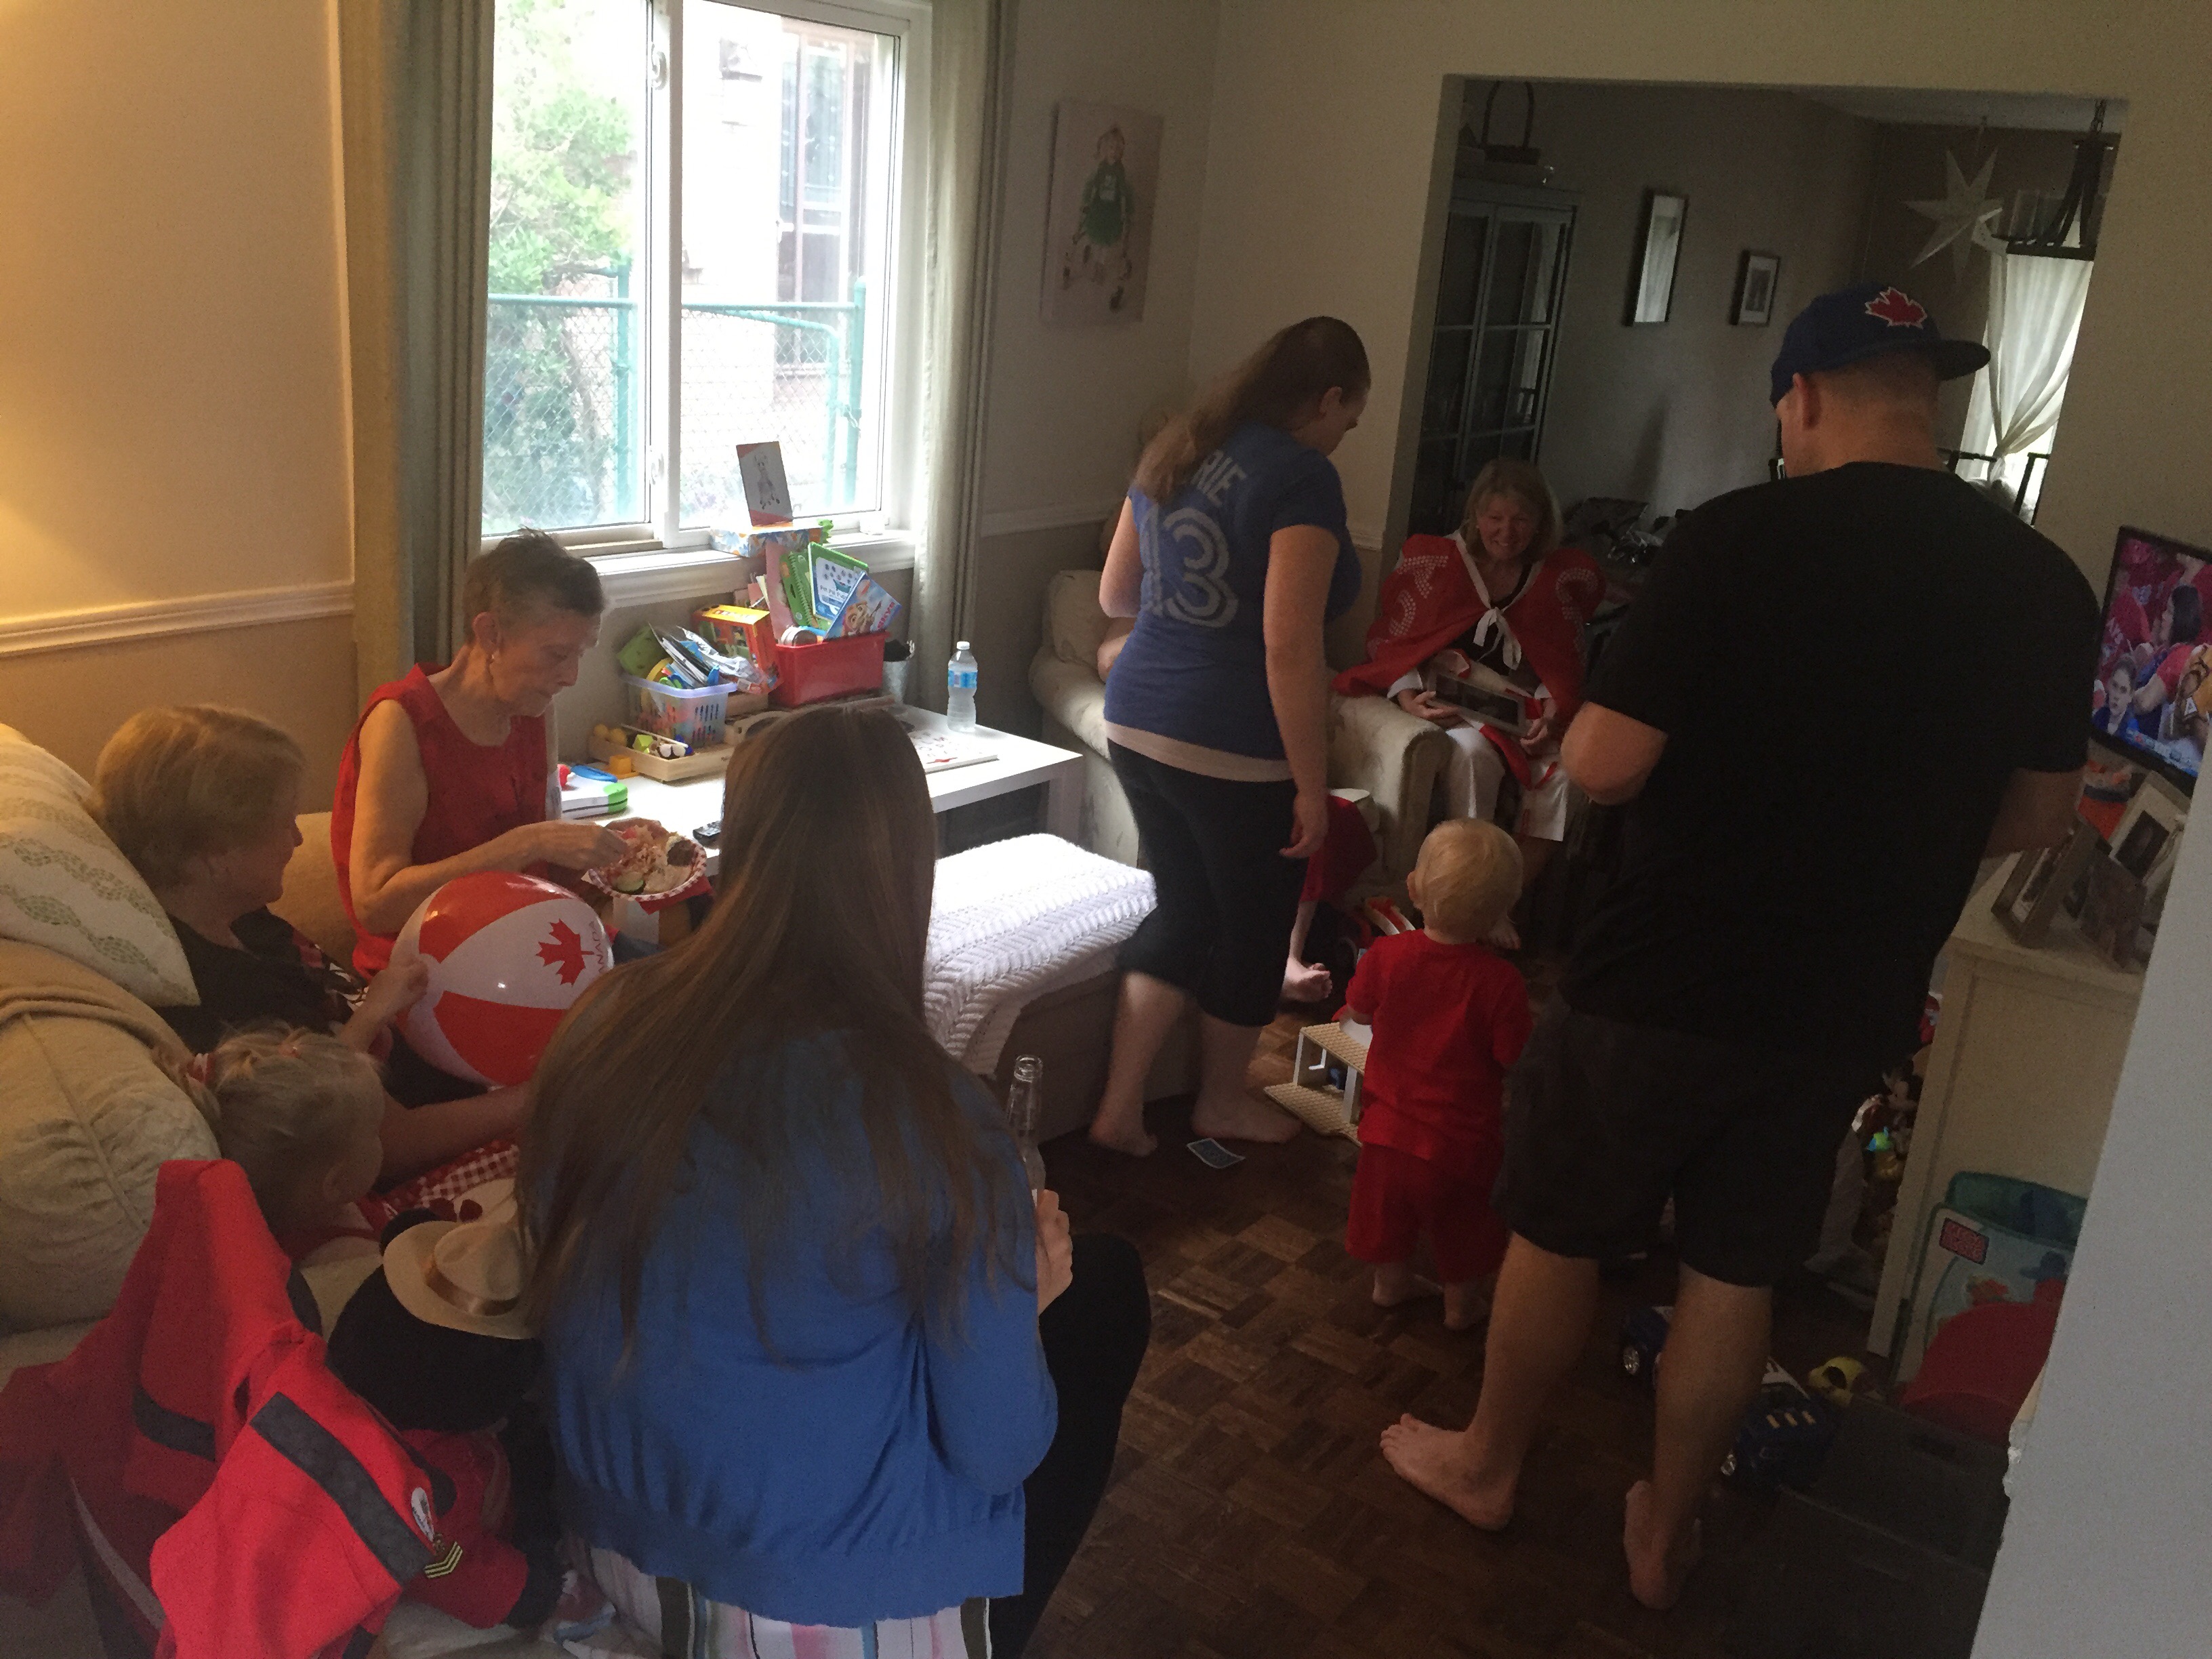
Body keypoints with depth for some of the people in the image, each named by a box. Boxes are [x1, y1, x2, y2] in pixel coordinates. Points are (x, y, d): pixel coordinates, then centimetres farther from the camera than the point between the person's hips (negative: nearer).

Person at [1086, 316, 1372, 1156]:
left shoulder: (1174, 453, 8)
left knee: (1181, 910, 20)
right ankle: (1221, 1099, 35)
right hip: (1236, 752, -7)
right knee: (1253, 927, 15)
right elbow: (1289, 647, -22)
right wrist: (1312, 785, -16)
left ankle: (1119, 1106, 20)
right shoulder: (1302, 476, -15)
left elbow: (1114, 595, 16)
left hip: (1137, 729, 7)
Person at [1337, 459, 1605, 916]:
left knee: (1564, 774, -27)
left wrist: (1554, 716, -8)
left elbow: (1567, 670, 13)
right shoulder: (1433, 559, 4)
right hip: (1449, 703, -3)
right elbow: (1389, 639, 3)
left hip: (1525, 712, 3)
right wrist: (1409, 698, -15)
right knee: (1473, 752, -37)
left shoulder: (1562, 577, 11)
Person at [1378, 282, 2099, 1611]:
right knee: (1735, 1274, 19)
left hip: (1661, 985, -4)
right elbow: (2039, 816, 7)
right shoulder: (2046, 583, -2)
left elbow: (1604, 763, -18)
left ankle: (1487, 1462, 37)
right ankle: (1667, 1533, 35)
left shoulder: (1741, 538, -18)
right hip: (1848, 1006, 5)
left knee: (1561, 1235, 16)